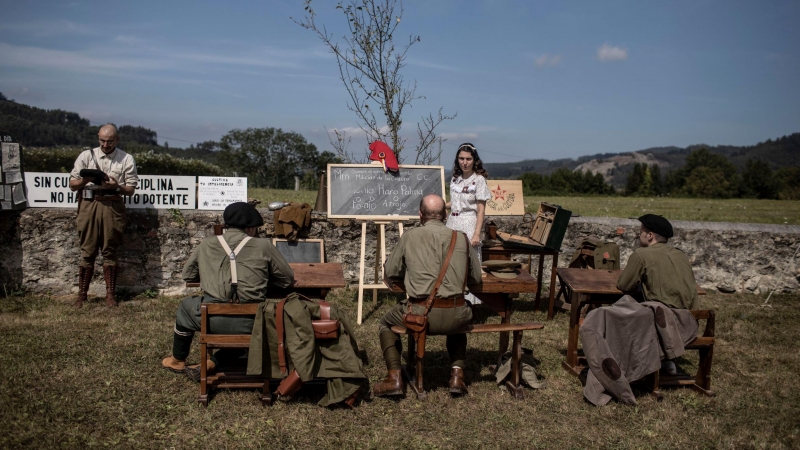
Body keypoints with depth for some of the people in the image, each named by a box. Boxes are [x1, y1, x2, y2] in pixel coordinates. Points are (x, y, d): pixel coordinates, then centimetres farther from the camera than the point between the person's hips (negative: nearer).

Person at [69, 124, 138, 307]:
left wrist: (116, 186, -14)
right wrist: (85, 180, -11)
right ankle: (82, 294, 8)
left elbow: (131, 189, 5)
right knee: (87, 251, 2)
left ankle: (110, 294, 9)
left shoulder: (126, 159, 8)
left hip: (112, 206, -1)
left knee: (109, 251, 2)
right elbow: (72, 184, 10)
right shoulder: (86, 156, 11)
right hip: (88, 205, 1)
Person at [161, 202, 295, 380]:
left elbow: (187, 275, 20)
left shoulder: (207, 244, 6)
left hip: (213, 320, 2)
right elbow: (288, 279, 9)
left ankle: (178, 360, 53)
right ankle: (212, 362, 23)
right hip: (250, 324, -2)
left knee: (186, 307, 33)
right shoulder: (263, 246, 1)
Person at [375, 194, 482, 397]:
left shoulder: (409, 237, 3)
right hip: (454, 315, 2)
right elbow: (476, 278, 16)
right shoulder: (461, 238, 7)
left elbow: (389, 275, 12)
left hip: (420, 313, -2)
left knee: (386, 323, 29)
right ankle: (457, 375, 23)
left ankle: (394, 377, 14)